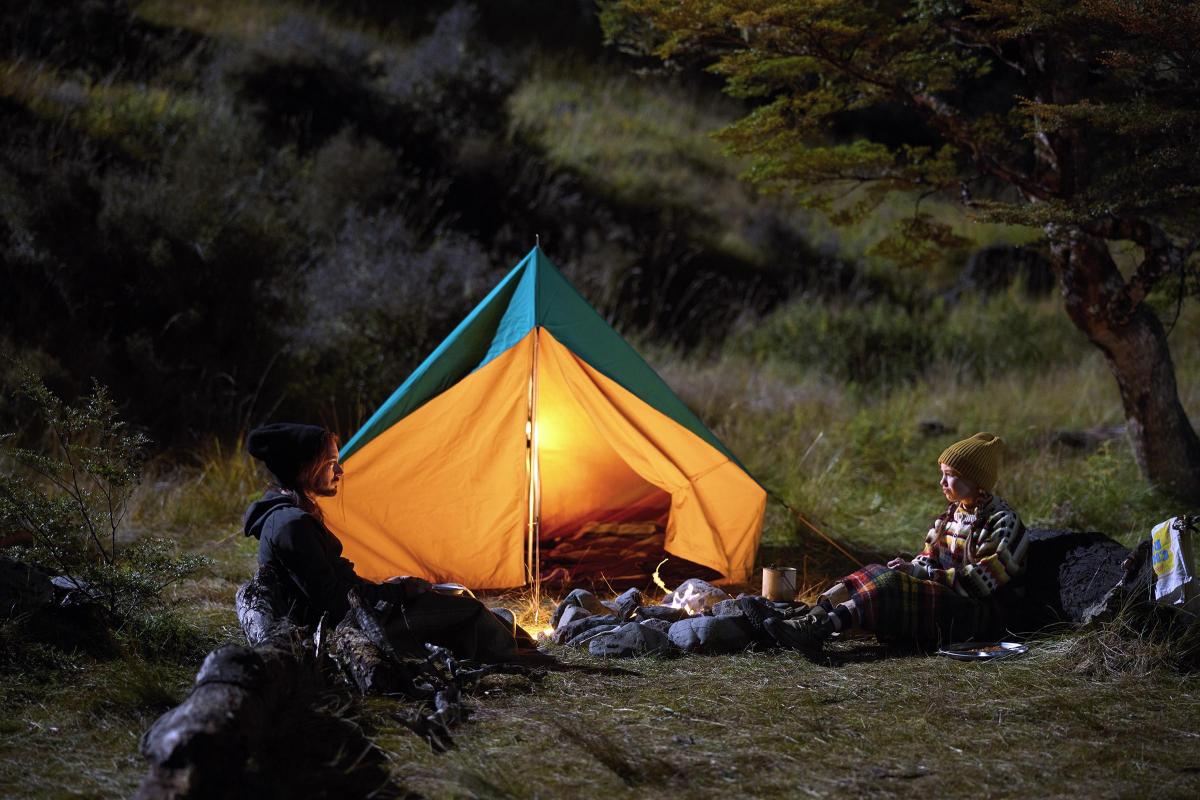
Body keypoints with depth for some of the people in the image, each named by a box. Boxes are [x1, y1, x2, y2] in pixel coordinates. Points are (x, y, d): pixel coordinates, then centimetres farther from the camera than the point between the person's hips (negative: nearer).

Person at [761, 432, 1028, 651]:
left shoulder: (1003, 522, -9)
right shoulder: (955, 513, 17)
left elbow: (980, 582, -16)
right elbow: (930, 558, 20)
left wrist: (921, 572, -16)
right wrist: (911, 568, -4)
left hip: (979, 613, -8)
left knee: (890, 588, -29)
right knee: (874, 575, -14)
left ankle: (816, 631, -43)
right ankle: (812, 620, -34)